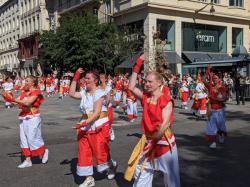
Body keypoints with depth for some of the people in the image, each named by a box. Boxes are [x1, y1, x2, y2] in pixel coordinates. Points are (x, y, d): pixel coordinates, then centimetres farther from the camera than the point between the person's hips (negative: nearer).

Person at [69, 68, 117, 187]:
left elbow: (97, 112, -22)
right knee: (84, 153, 6)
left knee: (100, 151, 1)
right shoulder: (84, 92, 8)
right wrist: (75, 78, -2)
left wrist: (84, 123, -30)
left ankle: (111, 166, 33)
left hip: (98, 127, -7)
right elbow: (72, 94, -1)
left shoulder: (99, 93, -15)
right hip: (85, 127, 7)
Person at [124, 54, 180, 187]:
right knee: (140, 172, 13)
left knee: (170, 174, 7)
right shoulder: (145, 97, 4)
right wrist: (137, 66, -2)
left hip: (163, 140, -6)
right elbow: (131, 87, -1)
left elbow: (165, 123, -19)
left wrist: (154, 140, -23)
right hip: (147, 139, 6)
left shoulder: (166, 101, -14)